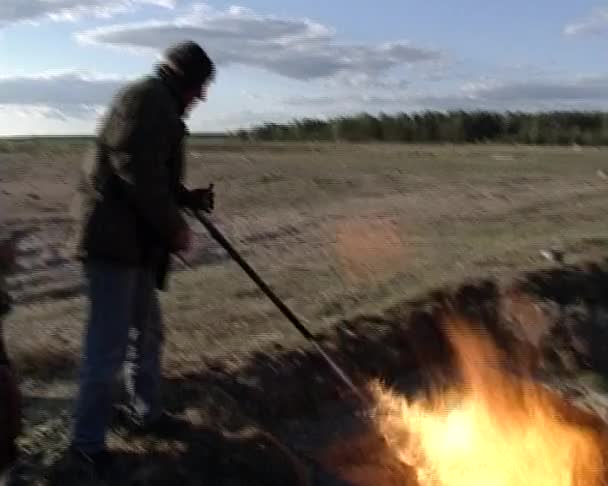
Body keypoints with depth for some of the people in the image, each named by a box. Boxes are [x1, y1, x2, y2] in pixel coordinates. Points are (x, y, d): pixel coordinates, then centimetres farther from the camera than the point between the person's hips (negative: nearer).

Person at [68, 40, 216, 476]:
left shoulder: (159, 107, 21)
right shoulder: (148, 98, -11)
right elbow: (136, 171, -23)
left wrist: (191, 197, 12)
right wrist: (174, 225, -17)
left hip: (136, 242, 11)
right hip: (115, 240, -11)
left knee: (147, 333, 19)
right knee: (109, 345, -6)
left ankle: (148, 413, 33)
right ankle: (87, 440, 6)